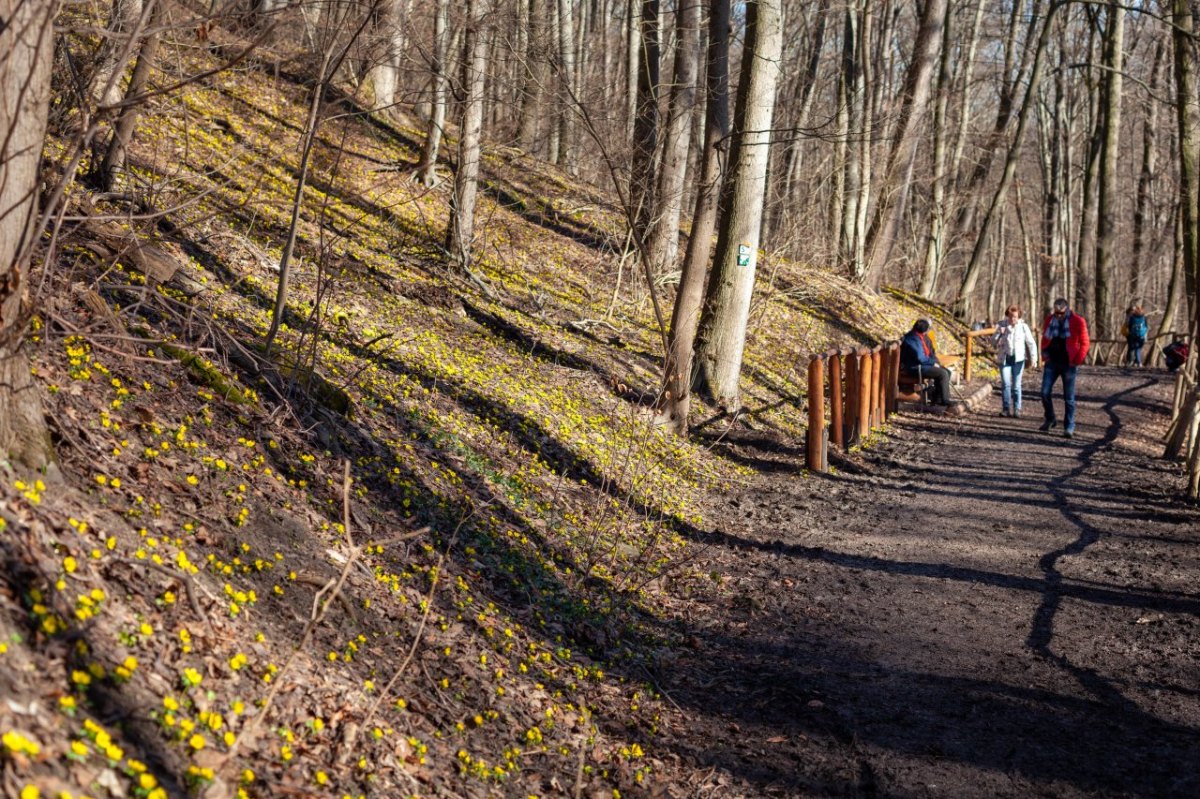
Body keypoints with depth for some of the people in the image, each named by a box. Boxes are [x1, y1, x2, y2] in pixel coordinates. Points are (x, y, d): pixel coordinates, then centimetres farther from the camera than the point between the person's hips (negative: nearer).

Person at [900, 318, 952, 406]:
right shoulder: (913, 340, -24)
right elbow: (920, 358, -27)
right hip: (916, 368, -10)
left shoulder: (924, 337, 7)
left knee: (947, 372, 3)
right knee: (943, 374, -19)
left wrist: (936, 362, 1)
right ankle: (945, 400, -9)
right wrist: (933, 363, -14)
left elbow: (930, 352, 17)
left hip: (924, 363, 10)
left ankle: (937, 399, 4)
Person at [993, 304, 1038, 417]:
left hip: (1018, 359, -1)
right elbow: (993, 340, 3)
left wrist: (1033, 359, -7)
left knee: (1016, 385, 1)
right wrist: (1000, 333, -17)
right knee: (1005, 384, -7)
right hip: (1004, 358, 1)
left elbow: (1031, 343, 0)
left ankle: (1016, 409, 8)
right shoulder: (1002, 325, 0)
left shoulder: (1023, 327, -3)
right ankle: (1006, 409, -1)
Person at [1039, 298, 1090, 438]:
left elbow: (1085, 343, -4)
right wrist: (1045, 354, 4)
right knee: (1045, 392, -2)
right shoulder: (1050, 319, 3)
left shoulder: (1078, 321, -9)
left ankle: (1069, 427, 8)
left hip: (1068, 364, -4)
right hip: (1052, 362, 4)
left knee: (1069, 397, 1)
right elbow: (1045, 338, 16)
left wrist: (1077, 361, -9)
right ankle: (1050, 420, 18)